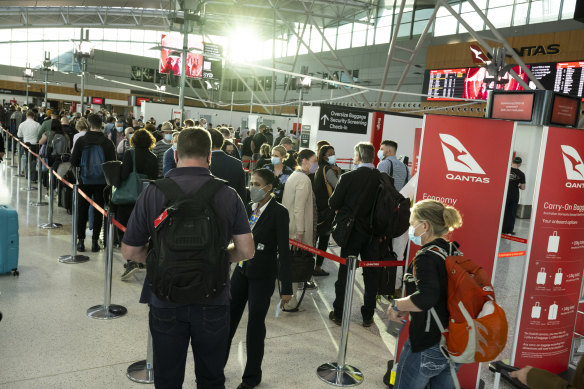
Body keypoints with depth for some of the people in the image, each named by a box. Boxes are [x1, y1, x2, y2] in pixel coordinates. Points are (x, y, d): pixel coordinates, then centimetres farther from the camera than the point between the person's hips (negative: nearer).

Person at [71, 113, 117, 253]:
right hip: (101, 182, 0)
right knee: (98, 211, 8)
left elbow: (74, 162, -4)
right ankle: (95, 241, 11)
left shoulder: (81, 140, -6)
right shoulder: (107, 143, -8)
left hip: (85, 181, 0)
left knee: (82, 210, 12)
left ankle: (81, 241, 15)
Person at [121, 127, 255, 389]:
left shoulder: (153, 192, -9)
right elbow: (246, 251, -7)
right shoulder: (227, 194, -9)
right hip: (213, 301, 0)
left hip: (165, 301, 0)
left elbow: (130, 252, -3)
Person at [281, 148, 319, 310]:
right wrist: (300, 232, -20)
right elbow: (299, 208, -22)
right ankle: (290, 301, 4)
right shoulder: (304, 180, -17)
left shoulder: (293, 176, 13)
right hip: (296, 228, -10)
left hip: (287, 226, 10)